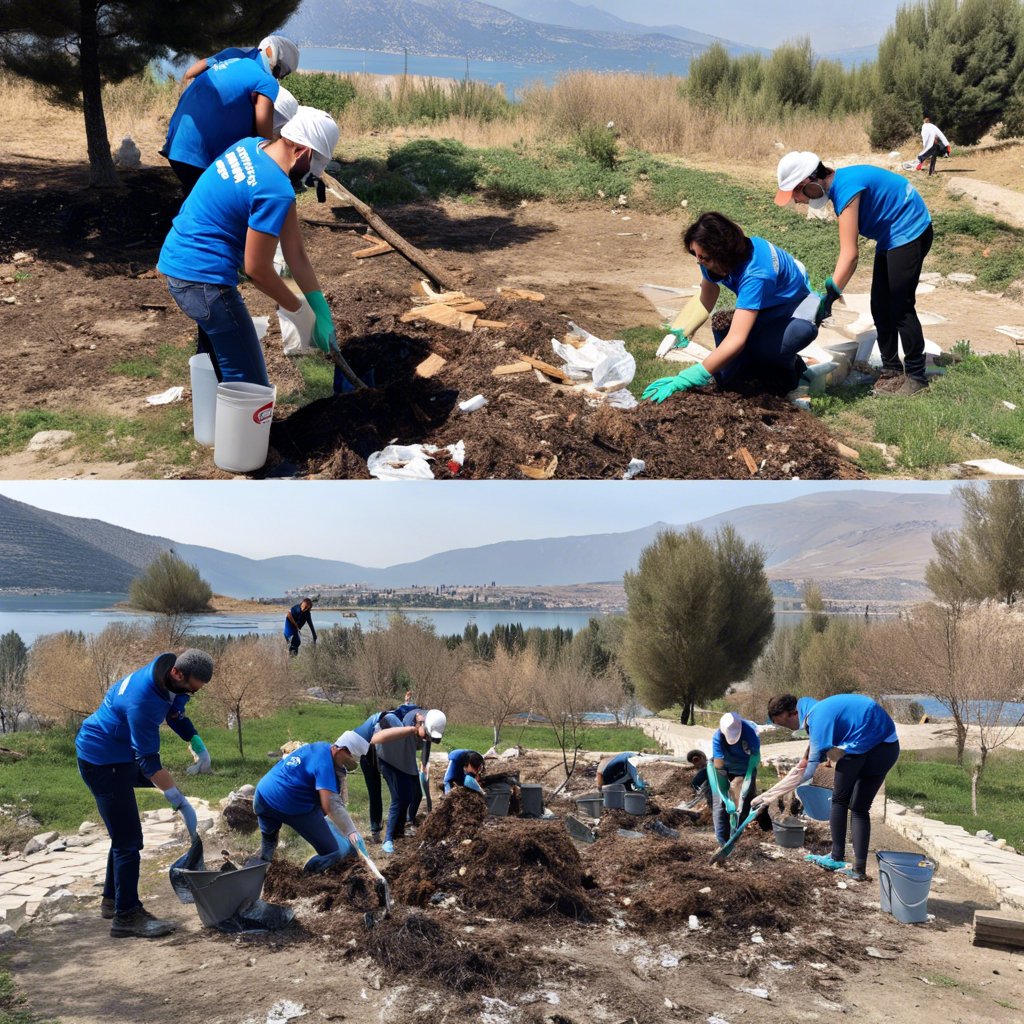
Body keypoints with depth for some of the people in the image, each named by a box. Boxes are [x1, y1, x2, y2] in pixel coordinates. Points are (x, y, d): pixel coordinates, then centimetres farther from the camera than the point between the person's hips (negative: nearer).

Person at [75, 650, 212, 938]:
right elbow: (148, 760, -29)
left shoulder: (166, 666, -8)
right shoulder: (142, 700, -34)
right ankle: (126, 916, -2)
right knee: (128, 840, -8)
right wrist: (182, 804, -27)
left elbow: (174, 710, 14)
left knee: (124, 835, 19)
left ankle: (112, 900, 31)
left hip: (118, 755, 10)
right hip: (104, 762, -10)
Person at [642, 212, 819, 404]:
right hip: (764, 313, 6)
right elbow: (705, 301, -3)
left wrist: (687, 379, -52)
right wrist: (680, 331, -22)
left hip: (795, 314, -6)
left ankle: (790, 366, -2)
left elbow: (737, 340, -47)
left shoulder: (755, 273, -40)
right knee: (726, 374, -16)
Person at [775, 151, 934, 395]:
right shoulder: (838, 185, 1)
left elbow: (849, 256, -33)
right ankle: (891, 369, 17)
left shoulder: (846, 189, -27)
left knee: (900, 306, -7)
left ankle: (916, 375, 2)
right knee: (880, 308, 9)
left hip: (910, 233, -9)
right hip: (890, 237, 10)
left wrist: (829, 297, -34)